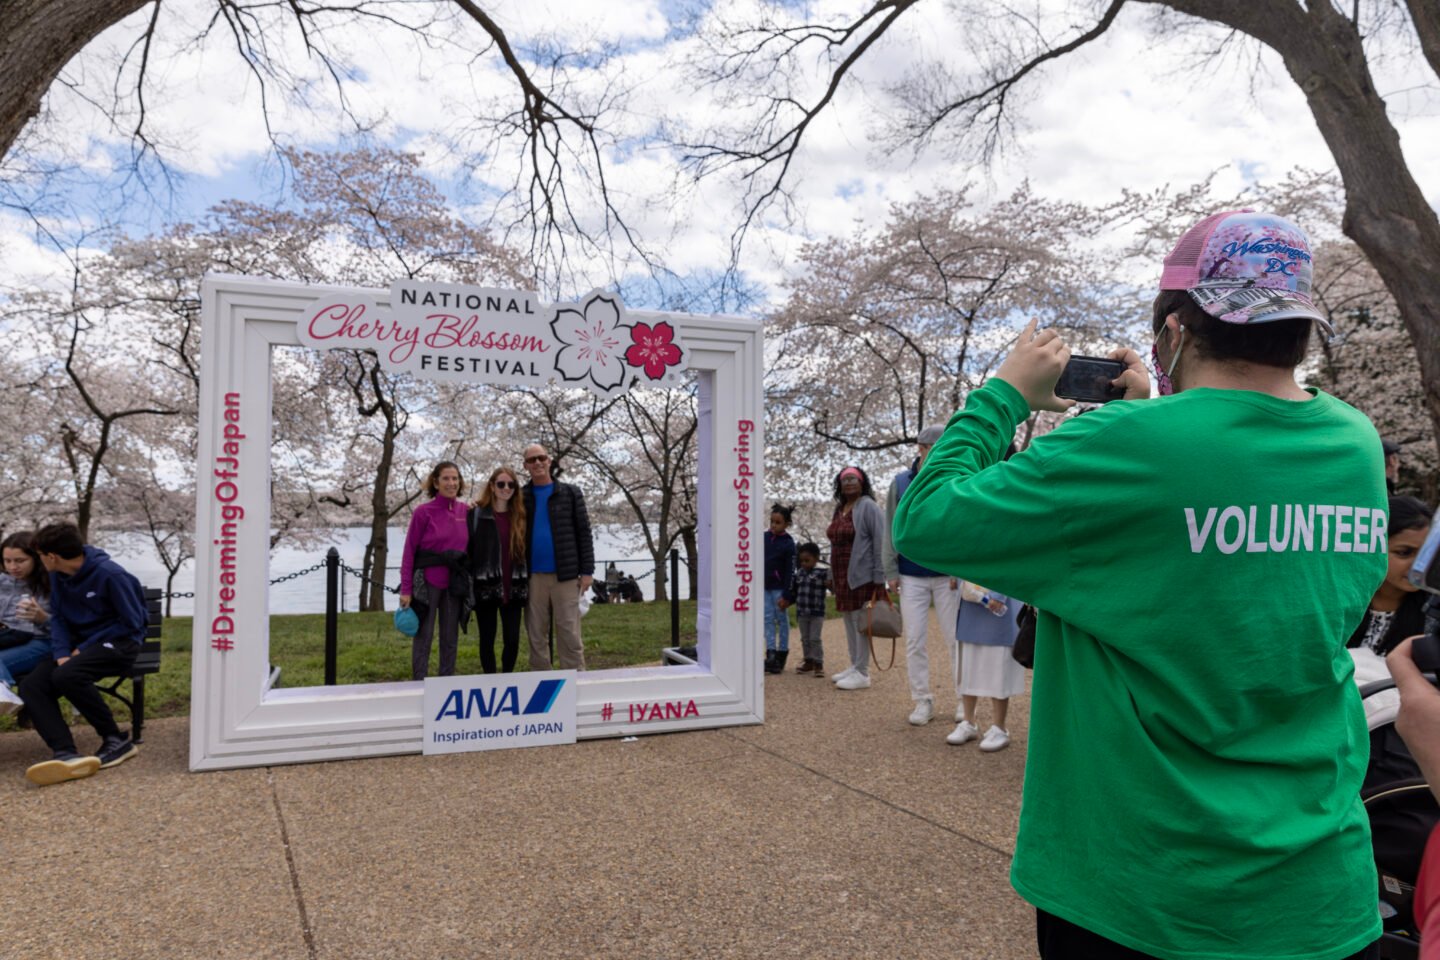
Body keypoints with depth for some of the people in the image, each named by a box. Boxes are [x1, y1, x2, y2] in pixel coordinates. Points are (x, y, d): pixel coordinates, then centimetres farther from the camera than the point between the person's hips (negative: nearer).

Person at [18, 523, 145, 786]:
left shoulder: (110, 574, -18)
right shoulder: (58, 575, 5)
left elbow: (132, 623, -14)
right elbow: (58, 617, 7)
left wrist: (85, 648, -14)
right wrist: (62, 653, -12)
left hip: (118, 642, -7)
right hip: (80, 644, 7)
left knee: (66, 676, -33)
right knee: (31, 685, -17)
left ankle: (117, 740, -16)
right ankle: (66, 754, -36)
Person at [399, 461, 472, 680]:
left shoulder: (466, 511, 4)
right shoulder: (423, 512, -7)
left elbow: (469, 547, 9)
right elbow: (409, 551, -6)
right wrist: (406, 589, -10)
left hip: (454, 584, 4)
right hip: (427, 582, -4)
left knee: (450, 637, 10)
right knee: (424, 636, 2)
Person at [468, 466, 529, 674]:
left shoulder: (520, 516, 10)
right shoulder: (476, 514, 0)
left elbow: (526, 552, 11)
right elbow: (467, 550, -3)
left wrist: (527, 587, 7)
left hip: (513, 590, 2)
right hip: (486, 588, -2)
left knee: (513, 639, 0)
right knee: (487, 639, 6)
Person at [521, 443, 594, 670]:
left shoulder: (571, 493, 4)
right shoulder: (520, 497, 8)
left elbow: (584, 533, 2)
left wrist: (587, 570, -4)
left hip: (566, 575, -2)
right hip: (533, 576, 2)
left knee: (570, 635, 0)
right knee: (536, 636, 7)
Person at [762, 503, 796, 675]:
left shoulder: (788, 543, -11)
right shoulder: (764, 537, 3)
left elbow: (790, 571, -10)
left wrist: (785, 595, -13)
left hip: (779, 587, -5)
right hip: (764, 585, 5)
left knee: (782, 620, 5)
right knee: (768, 619, 5)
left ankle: (781, 657, 11)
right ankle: (771, 655, 8)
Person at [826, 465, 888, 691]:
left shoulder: (868, 507, -8)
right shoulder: (839, 509, 15)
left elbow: (880, 543, -12)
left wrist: (879, 578, -16)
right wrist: (832, 576, 15)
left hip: (862, 576, -8)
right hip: (842, 577, 8)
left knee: (861, 622, -5)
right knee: (849, 622, 13)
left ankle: (862, 673, 0)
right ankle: (854, 666, 22)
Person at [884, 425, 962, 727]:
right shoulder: (900, 483, 4)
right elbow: (892, 529, 4)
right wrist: (891, 570, 0)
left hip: (947, 575, -1)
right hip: (911, 577, 2)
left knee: (955, 638, 6)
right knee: (915, 641, 5)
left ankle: (964, 699, 16)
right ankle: (922, 701, 15)